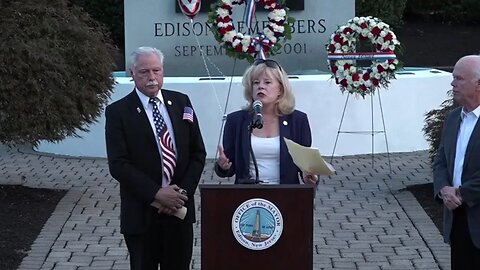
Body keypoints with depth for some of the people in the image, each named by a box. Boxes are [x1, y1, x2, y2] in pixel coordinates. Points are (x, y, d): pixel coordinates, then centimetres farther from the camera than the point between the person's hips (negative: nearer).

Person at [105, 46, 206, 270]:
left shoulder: (181, 102, 6)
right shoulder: (118, 112, -5)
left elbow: (198, 153, 7)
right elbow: (118, 165, -12)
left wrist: (183, 192, -6)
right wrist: (156, 193, -17)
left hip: (180, 209, 3)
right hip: (141, 213, -3)